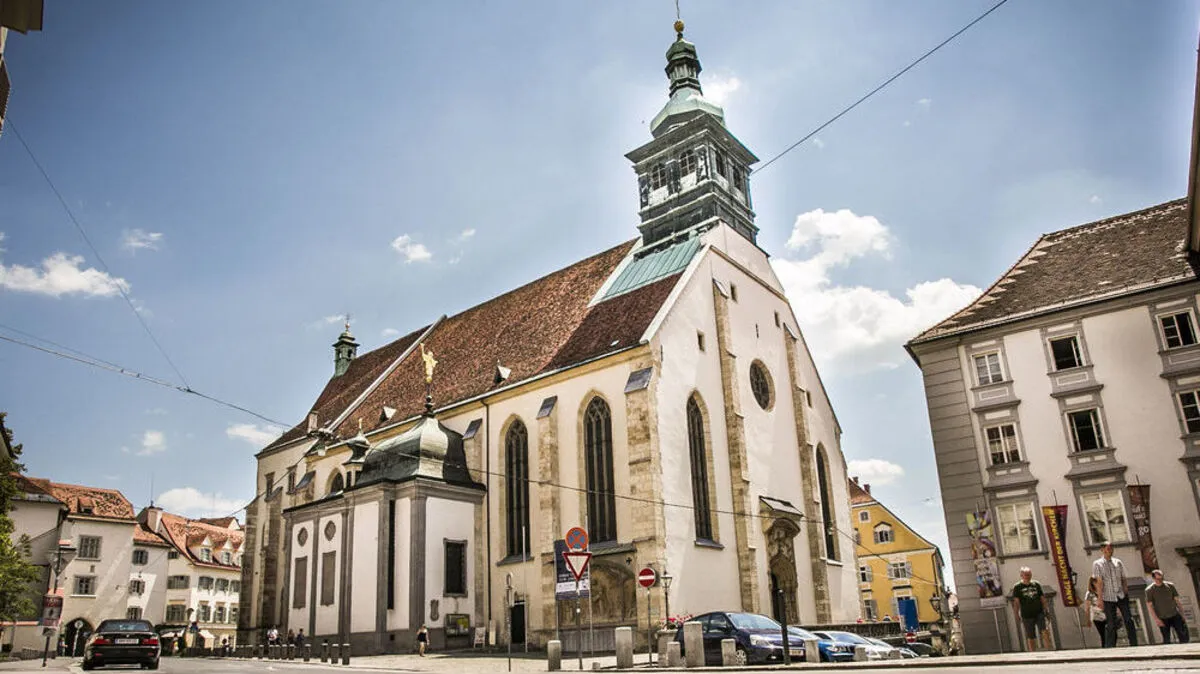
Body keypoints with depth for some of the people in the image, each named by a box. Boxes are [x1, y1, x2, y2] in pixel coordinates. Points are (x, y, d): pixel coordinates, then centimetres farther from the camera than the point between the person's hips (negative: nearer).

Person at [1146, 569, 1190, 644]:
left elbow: (1176, 600, 12)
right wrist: (1156, 619, -12)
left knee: (1183, 635, -3)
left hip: (1175, 615, 3)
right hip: (1162, 618, -2)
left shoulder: (1170, 586, 5)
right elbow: (1150, 606, -5)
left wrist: (1181, 612, 8)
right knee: (1166, 640, 1)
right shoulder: (1149, 590, -4)